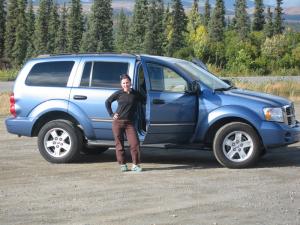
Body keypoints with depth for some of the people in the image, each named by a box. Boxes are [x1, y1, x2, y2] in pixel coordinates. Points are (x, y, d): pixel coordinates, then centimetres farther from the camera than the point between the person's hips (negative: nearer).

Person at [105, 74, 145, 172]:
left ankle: (135, 165, 0)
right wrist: (111, 114, 3)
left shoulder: (136, 94, 3)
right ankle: (123, 165, 11)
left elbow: (144, 101, 17)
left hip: (129, 123, 1)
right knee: (119, 144, 2)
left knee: (135, 143, -9)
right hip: (118, 122, 0)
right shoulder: (118, 93, 1)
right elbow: (107, 102, 11)